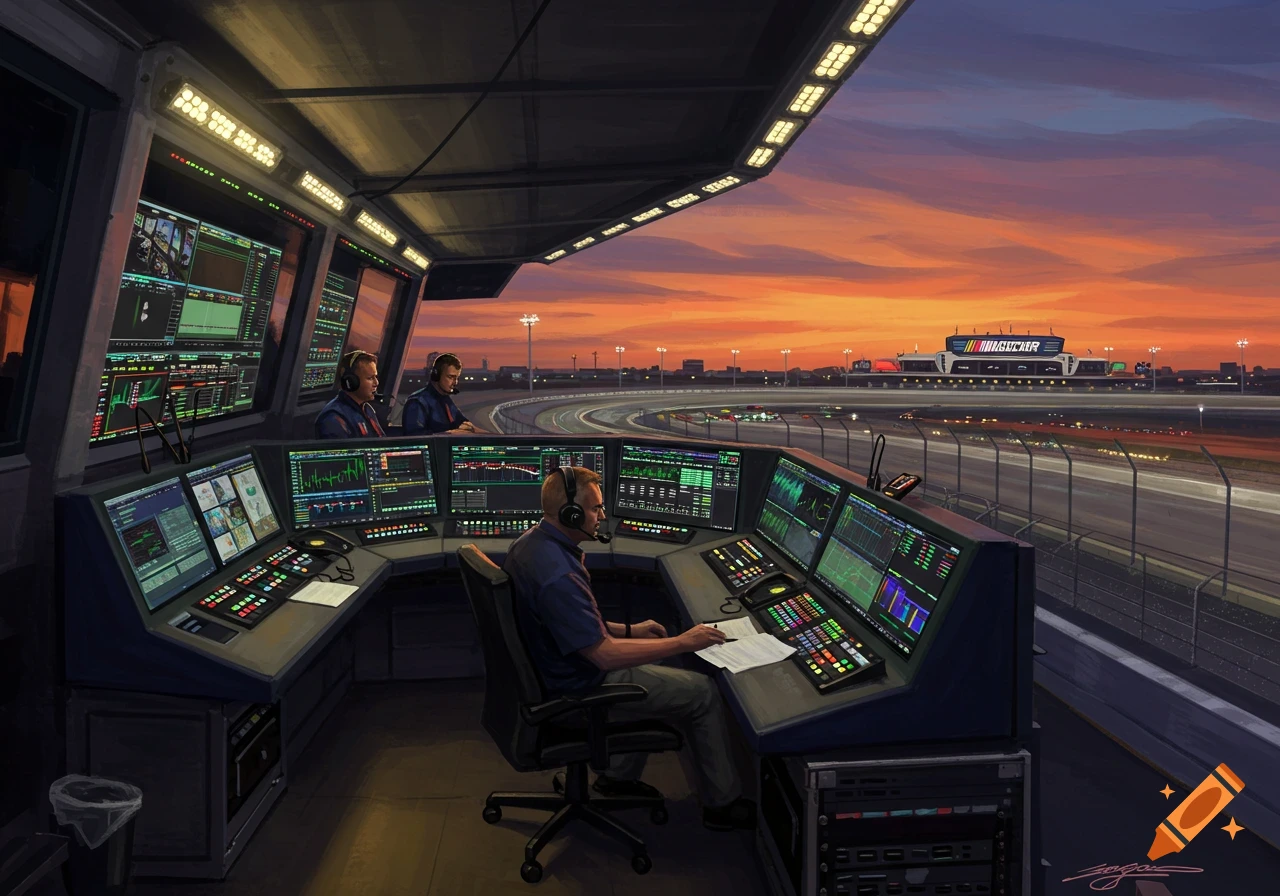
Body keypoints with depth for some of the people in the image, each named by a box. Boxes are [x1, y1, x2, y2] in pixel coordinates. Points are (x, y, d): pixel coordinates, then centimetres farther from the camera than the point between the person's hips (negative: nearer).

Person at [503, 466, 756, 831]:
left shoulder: (530, 542, -2)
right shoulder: (557, 576, -34)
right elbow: (605, 655, -30)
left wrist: (628, 630, 8)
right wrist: (684, 642, -22)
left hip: (551, 671, 10)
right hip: (579, 690, -10)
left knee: (655, 668, 28)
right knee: (704, 693, 0)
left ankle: (620, 776, 33)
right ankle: (722, 804, 16)